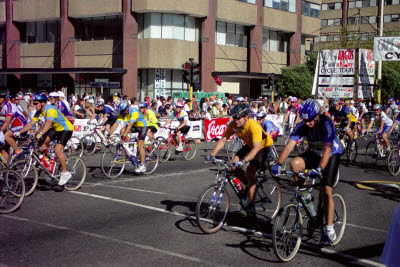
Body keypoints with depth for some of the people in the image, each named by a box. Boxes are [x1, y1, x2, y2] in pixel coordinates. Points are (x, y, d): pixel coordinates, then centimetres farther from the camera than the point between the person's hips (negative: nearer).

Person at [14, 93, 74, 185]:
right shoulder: (39, 112, -2)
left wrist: (40, 133, -58)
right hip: (56, 129, 9)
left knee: (57, 149, -22)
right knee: (42, 141, -12)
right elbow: (31, 123, -3)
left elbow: (48, 123, -44)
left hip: (66, 129, -9)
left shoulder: (50, 110, -28)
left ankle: (65, 173, -10)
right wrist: (19, 132, -12)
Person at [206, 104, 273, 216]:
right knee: (233, 165, -10)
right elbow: (223, 140, -15)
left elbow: (257, 147, -43)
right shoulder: (233, 125, -18)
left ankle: (251, 205, -16)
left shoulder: (254, 126, -36)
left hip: (263, 146, -7)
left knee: (250, 171, -22)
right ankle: (249, 186, 14)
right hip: (250, 145, 7)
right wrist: (212, 154, -29)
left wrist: (243, 160, -55)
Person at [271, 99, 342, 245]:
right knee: (295, 163, -27)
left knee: (325, 192, -15)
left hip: (331, 155, -5)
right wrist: (278, 164, -38)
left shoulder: (326, 124, -31)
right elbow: (289, 145, -24)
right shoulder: (302, 125, -18)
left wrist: (319, 169, -56)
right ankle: (305, 194, -3)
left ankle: (330, 231, -7)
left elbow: (327, 150, -41)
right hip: (313, 153, 5)